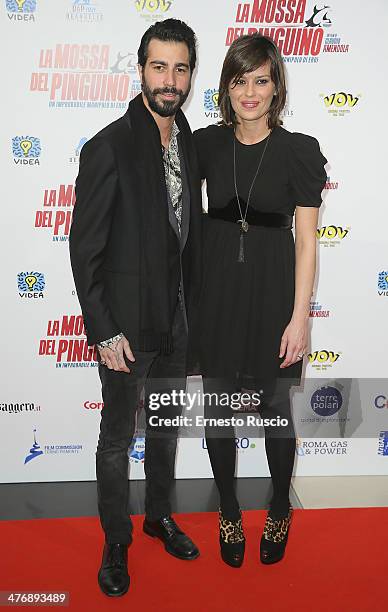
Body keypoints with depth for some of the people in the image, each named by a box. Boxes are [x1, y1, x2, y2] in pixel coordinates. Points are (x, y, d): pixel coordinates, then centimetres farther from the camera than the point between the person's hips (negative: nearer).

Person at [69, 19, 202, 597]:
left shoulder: (190, 142, 4)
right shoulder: (108, 148, -16)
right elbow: (85, 250, -16)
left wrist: (193, 307, 9)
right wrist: (104, 333, -16)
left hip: (177, 320, 6)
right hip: (128, 324, -6)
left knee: (166, 425, 21)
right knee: (117, 437, 10)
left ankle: (160, 515, 43)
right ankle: (116, 542, 31)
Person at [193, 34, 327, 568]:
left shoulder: (299, 150, -7)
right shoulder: (207, 144, 1)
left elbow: (306, 241, -6)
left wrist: (300, 317, -10)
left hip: (272, 294, -2)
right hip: (216, 293, 3)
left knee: (275, 410, 10)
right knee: (217, 412, 11)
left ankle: (280, 512, 35)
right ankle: (229, 514, 33)